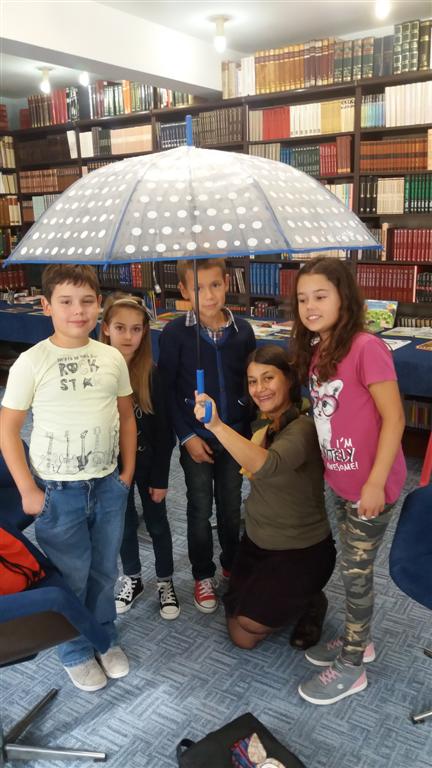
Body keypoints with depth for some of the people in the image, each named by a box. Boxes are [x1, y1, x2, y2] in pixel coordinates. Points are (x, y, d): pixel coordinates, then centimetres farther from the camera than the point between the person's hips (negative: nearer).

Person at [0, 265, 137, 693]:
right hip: (58, 492, -3)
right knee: (70, 576, 11)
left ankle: (105, 639, 42)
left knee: (104, 571, 18)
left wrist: (128, 471, 5)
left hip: (109, 486, 3)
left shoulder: (112, 359, -2)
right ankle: (76, 654, 35)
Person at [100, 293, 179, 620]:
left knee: (157, 523, 15)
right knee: (125, 523, 19)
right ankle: (132, 578, 42)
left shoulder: (151, 374, -16)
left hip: (148, 462, -1)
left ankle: (165, 582, 36)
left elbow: (164, 430, -10)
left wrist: (161, 478, -8)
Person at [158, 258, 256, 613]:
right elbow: (167, 388, -8)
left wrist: (251, 429, 2)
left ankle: (232, 565, 38)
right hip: (196, 438, -2)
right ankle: (203, 576, 29)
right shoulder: (175, 332, -11)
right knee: (200, 510, 10)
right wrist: (187, 435, -11)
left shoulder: (242, 330, -4)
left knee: (232, 506, 16)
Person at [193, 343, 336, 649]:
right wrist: (259, 439, -1)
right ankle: (294, 601, 34)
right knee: (242, 639, 11)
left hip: (302, 551, -7)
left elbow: (267, 464, -45)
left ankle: (310, 603, 11)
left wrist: (217, 425, -52)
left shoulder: (303, 428, -25)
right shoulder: (268, 427, 2)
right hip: (256, 543, 8)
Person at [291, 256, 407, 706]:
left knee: (356, 573, 8)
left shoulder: (366, 348, -22)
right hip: (339, 480, 7)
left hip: (370, 485, -7)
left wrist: (375, 483, -20)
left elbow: (393, 419, -21)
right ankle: (357, 639, 43)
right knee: (352, 567, 21)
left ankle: (351, 667, 27)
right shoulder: (315, 351, 2)